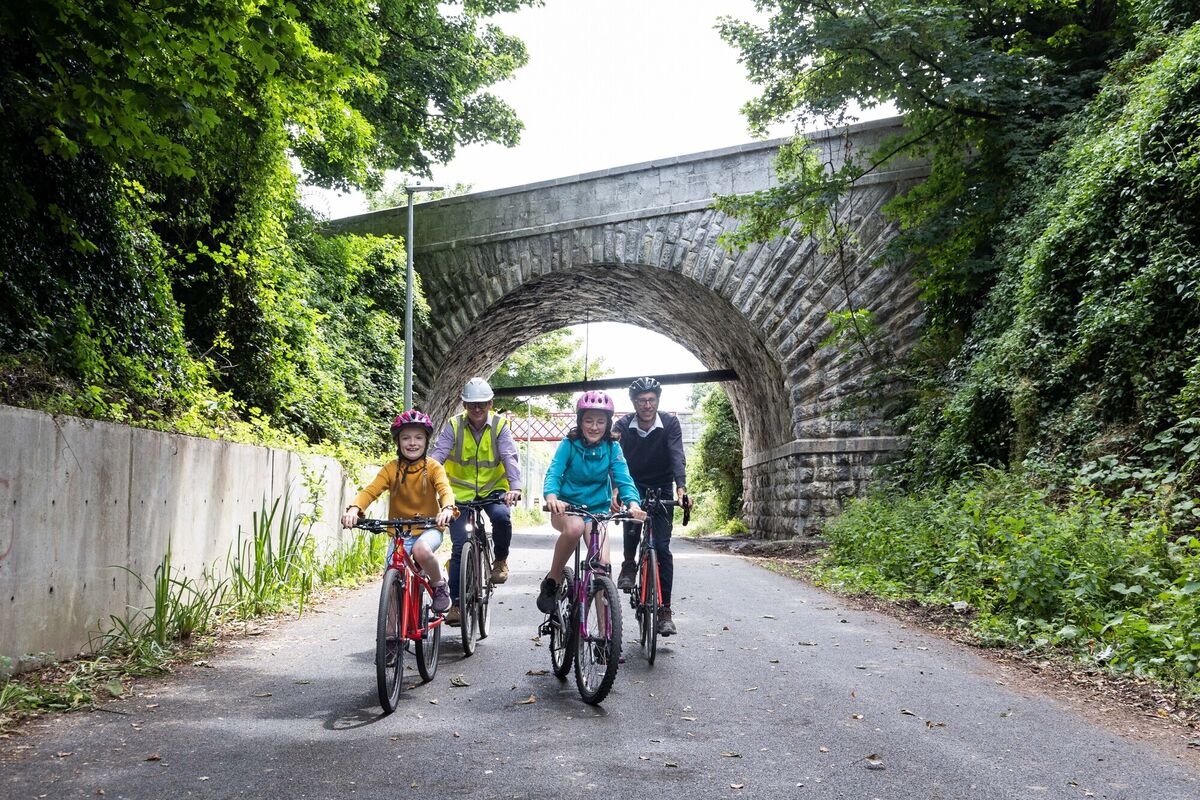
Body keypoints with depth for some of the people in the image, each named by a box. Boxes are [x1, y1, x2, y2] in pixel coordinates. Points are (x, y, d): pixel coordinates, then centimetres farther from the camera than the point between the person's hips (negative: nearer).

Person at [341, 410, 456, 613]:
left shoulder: (432, 467, -6)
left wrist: (447, 508, -46)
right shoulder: (391, 469, -2)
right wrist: (354, 509, -36)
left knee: (421, 550, -35)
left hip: (429, 528, -2)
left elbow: (444, 489, -22)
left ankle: (439, 585, -7)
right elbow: (371, 490, -15)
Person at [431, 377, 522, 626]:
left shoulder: (499, 425, -8)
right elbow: (437, 455, -17)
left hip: (493, 488, -1)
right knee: (459, 547, -5)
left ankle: (501, 560, -5)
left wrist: (515, 487, -35)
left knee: (502, 516, -32)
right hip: (460, 491, 1)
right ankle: (456, 602, 5)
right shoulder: (453, 426, -7)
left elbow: (510, 457, -18)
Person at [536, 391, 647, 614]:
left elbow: (623, 478, -12)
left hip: (597, 510, 2)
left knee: (603, 564, -16)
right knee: (575, 527, -38)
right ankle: (552, 581, -17)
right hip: (566, 508, -2)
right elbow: (553, 472, -19)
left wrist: (633, 502, -34)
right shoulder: (569, 444, -9)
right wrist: (551, 497, -42)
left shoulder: (612, 448, -4)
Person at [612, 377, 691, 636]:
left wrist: (681, 487, -44)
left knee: (662, 547, -7)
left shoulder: (670, 424, -15)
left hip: (662, 490, 0)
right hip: (633, 486, 0)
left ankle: (665, 609, 0)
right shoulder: (623, 426, -14)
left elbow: (677, 456, -27)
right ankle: (629, 564, -9)